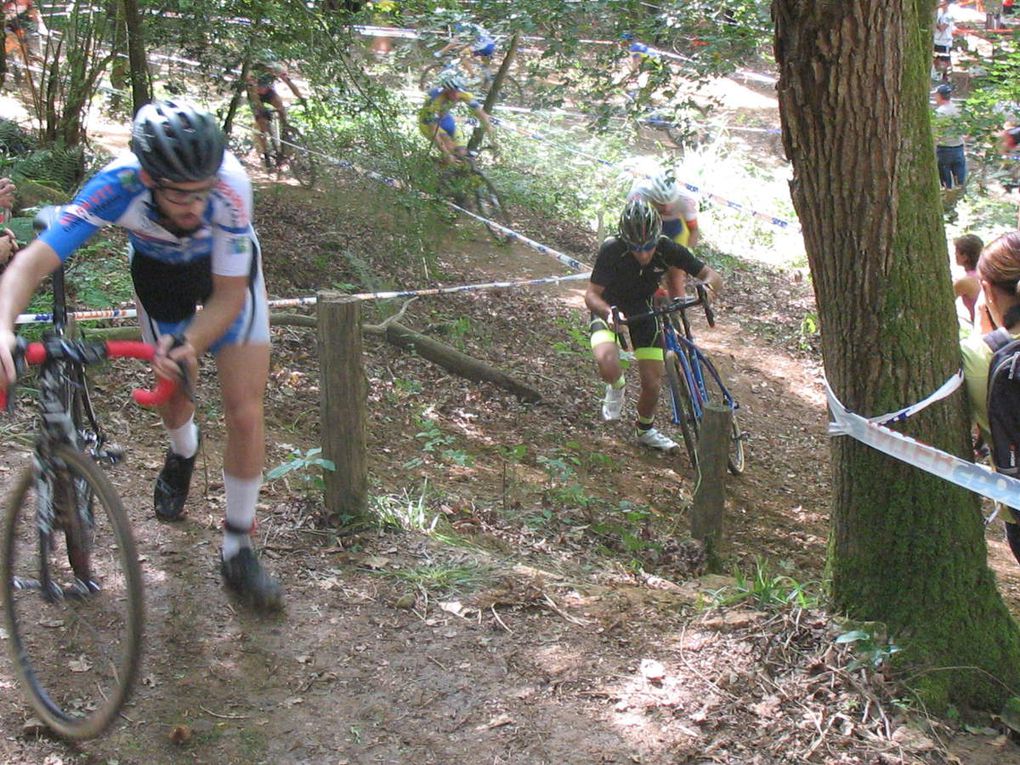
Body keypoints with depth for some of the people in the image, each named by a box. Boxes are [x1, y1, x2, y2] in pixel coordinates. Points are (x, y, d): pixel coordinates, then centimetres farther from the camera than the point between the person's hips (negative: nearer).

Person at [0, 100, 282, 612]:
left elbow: (229, 296, -31)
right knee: (174, 397, 13)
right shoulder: (119, 186, -40)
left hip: (227, 272, -1)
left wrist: (190, 347, -49)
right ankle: (182, 455, 53)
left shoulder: (230, 185, -40)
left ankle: (237, 551, 9)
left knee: (245, 415, -8)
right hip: (159, 272, 1)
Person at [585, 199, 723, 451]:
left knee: (652, 384, -2)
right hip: (610, 308, -3)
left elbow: (713, 276, -18)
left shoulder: (667, 248, -23)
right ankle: (616, 385, 6)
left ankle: (645, 429, 31)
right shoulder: (612, 250, -30)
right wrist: (609, 312, -49)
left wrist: (707, 287, -42)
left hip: (643, 309, 3)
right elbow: (591, 294, -28)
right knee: (607, 365, -32)